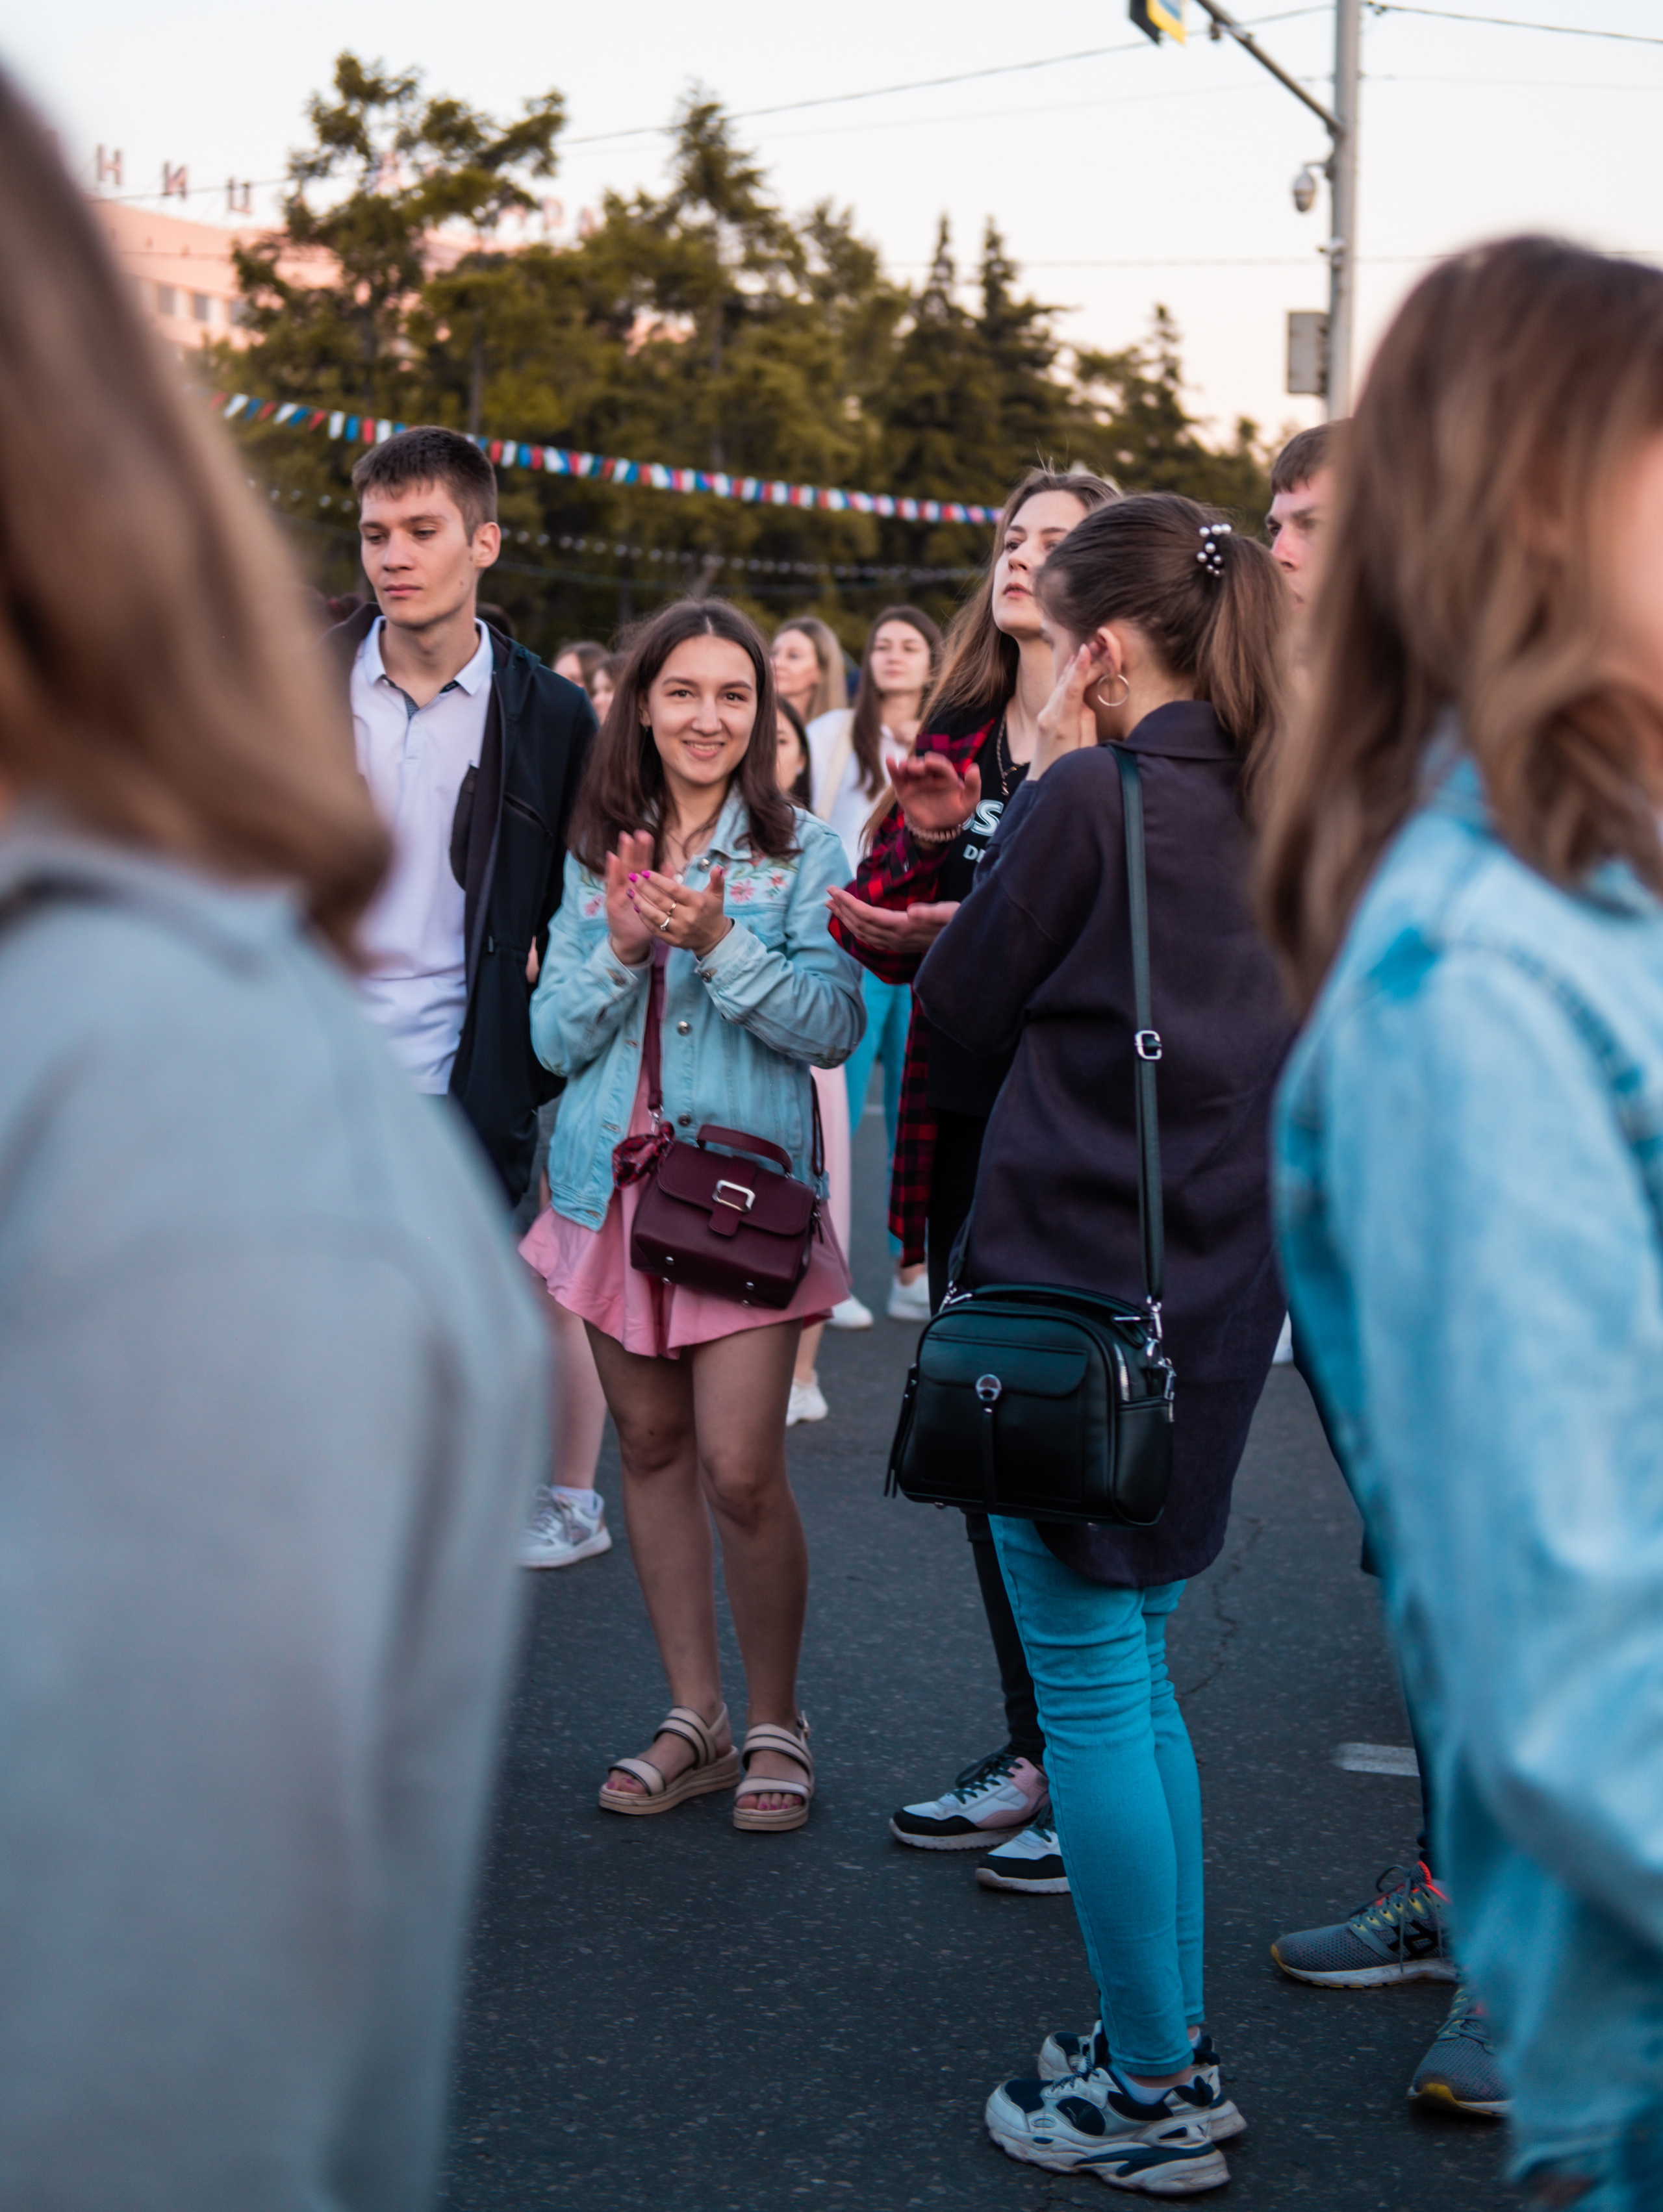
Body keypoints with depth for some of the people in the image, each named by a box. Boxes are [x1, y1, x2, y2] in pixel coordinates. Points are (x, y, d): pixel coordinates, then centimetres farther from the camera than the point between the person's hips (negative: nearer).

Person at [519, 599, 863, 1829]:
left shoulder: (801, 851, -1)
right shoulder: (598, 854, 9)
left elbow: (835, 1027, -10)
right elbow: (555, 1037, 5)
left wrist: (719, 944, -20)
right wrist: (622, 950, -11)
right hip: (616, 1182, 4)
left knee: (742, 1473, -9)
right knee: (651, 1447, 10)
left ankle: (777, 1725, 10)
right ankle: (696, 1718, 22)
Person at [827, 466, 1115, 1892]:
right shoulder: (956, 733, 14)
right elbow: (886, 920, 11)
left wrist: (973, 937, -22)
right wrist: (925, 836, -7)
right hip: (968, 1130, 7)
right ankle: (1032, 1749, 26)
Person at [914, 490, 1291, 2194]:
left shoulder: (1092, 801, -15)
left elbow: (964, 1008, -3)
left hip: (1078, 1277, -8)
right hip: (1219, 1284, 8)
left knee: (1089, 1684, 2)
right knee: (1131, 1673, 18)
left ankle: (1150, 2100, 11)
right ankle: (1171, 2051, 25)